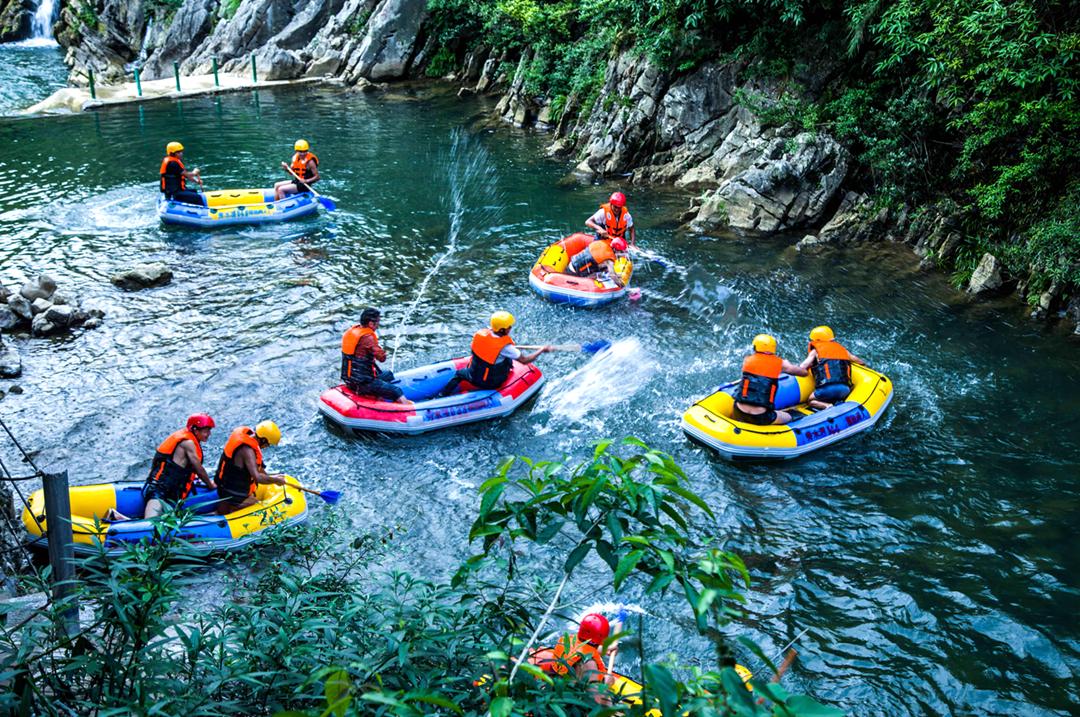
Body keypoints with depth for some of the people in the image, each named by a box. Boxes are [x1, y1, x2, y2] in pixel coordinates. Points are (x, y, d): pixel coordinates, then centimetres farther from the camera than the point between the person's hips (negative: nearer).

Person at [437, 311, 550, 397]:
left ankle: (442, 395, 28)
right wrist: (542, 350, -9)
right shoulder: (505, 347, -28)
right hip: (491, 383, -5)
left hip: (473, 376, 5)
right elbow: (525, 360, -22)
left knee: (459, 373, 29)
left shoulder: (480, 333, -14)